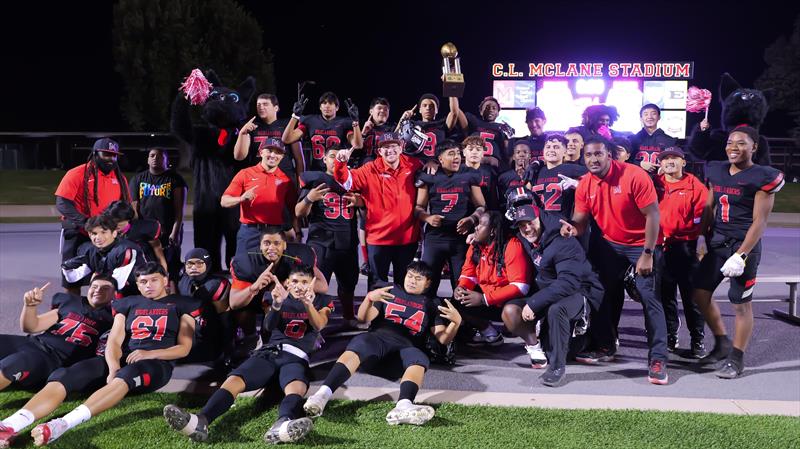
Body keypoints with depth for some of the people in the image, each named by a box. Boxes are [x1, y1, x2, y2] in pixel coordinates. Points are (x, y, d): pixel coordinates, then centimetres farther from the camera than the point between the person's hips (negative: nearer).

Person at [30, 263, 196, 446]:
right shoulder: (128, 304, 21)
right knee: (76, 372, -20)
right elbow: (114, 341, 9)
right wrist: (114, 367, -14)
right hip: (124, 360, 6)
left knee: (122, 379, -38)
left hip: (158, 362, -6)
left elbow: (184, 348, 6)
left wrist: (149, 354, -11)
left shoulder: (180, 305, 12)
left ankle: (63, 424, -57)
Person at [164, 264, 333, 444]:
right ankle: (200, 420, -51)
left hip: (297, 357, -2)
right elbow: (269, 326, -1)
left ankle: (283, 425, -70)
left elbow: (319, 325, -5)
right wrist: (277, 304, -24)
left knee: (296, 387, -38)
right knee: (234, 379, -27)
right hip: (269, 352, 2)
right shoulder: (277, 296, 20)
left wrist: (308, 303, -27)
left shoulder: (321, 301, 18)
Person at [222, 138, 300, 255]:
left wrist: (297, 234, -3)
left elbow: (293, 211, 8)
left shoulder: (286, 180, 9)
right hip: (249, 232, -1)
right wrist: (242, 198, -19)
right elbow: (224, 201, 0)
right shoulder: (245, 174, 3)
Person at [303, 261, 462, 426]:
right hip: (377, 338, 0)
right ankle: (323, 394, -55)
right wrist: (369, 298, -3)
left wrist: (456, 321, -2)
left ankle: (404, 406, -64)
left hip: (405, 346, 0)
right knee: (360, 344, -35)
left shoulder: (432, 304, 28)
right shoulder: (391, 290, 28)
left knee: (420, 359, -35)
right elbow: (364, 318, 17)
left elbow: (443, 339, 18)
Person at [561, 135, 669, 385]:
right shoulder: (584, 185, -5)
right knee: (603, 293, 12)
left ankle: (658, 359, -8)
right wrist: (572, 228, -27)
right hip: (609, 245, 6)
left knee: (649, 298, -12)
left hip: (641, 245, -6)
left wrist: (647, 254, -21)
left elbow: (652, 215, -20)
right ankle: (605, 347, 28)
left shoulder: (635, 176, -21)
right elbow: (581, 221, -1)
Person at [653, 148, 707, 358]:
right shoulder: (654, 184, 6)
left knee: (691, 295, 3)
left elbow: (701, 218, -5)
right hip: (659, 246, 3)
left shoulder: (695, 186, -3)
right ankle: (670, 337, 23)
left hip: (686, 247, -3)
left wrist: (702, 245, -11)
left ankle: (698, 340, 14)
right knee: (665, 295, 11)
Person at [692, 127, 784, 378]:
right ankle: (722, 344, 26)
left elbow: (759, 221, -13)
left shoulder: (762, 178, -10)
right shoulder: (717, 172, 8)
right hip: (717, 243, 7)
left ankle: (736, 360, 12)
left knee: (741, 303, 0)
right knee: (700, 294, 8)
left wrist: (741, 255, -18)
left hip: (744, 245, -7)